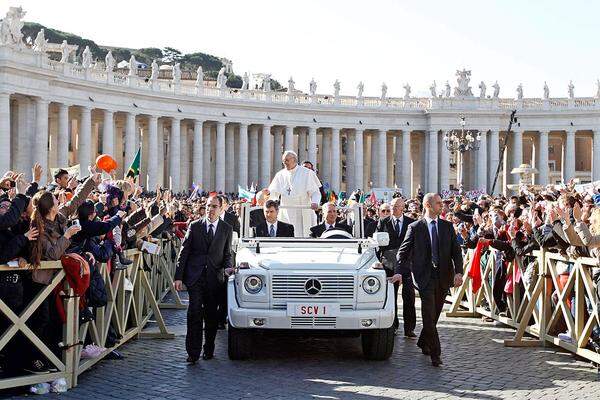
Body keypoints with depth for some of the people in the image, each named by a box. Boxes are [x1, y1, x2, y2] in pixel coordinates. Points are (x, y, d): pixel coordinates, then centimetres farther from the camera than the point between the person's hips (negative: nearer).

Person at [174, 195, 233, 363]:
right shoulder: (194, 226, 4)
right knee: (195, 313, -10)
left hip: (214, 277, 2)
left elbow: (227, 254, 13)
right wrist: (178, 277, -3)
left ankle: (209, 349, 20)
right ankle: (193, 352, -9)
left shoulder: (227, 229, 8)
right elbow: (184, 252, 3)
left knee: (211, 315, 6)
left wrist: (227, 267, -9)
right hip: (195, 276, -1)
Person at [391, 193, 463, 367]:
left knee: (434, 314, 12)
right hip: (425, 276, -4)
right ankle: (435, 353, -9)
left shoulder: (448, 226, 10)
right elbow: (403, 251, 1)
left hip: (444, 276, 4)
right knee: (429, 315, -10)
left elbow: (456, 251, 7)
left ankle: (423, 342, 34)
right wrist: (398, 272, -12)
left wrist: (459, 272, -7)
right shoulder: (415, 227, 1)